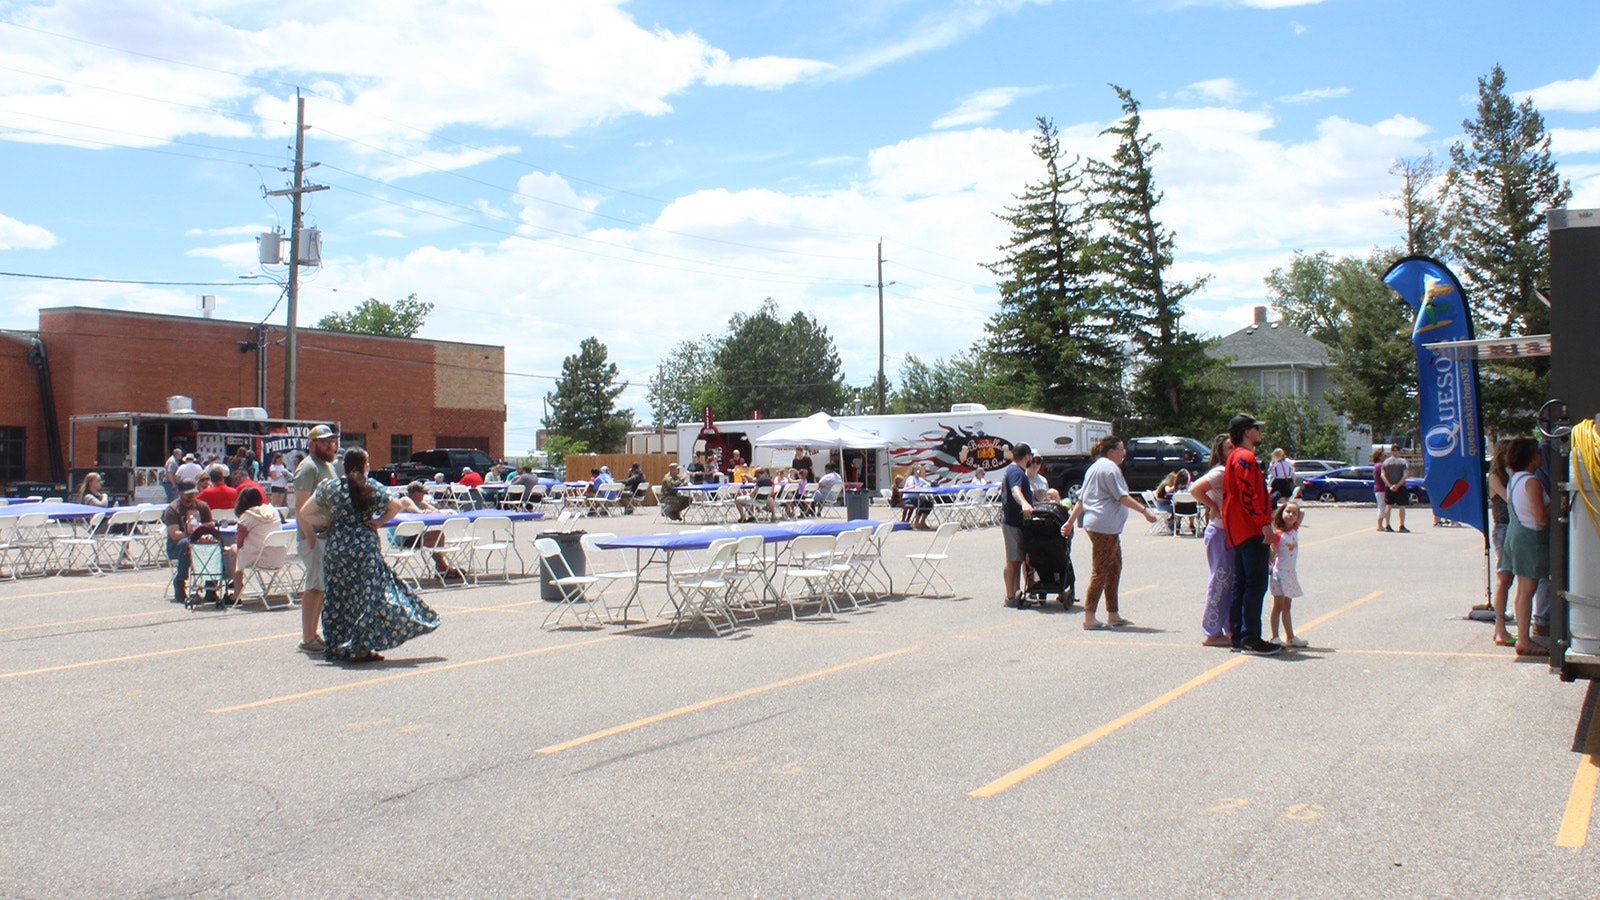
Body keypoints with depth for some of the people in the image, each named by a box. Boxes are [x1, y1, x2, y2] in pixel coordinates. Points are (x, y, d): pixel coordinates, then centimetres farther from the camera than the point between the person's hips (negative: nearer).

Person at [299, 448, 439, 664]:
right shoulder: (371, 487, -2)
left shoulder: (329, 487, 2)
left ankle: (339, 646, 16)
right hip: (366, 547, -2)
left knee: (340, 598, 11)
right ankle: (360, 648, -1)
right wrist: (378, 522, 3)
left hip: (336, 549, 2)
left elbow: (305, 513, 4)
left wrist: (328, 522, 10)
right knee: (367, 597, 2)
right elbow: (395, 507, -4)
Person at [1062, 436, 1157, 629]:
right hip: (1105, 526, -10)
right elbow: (1122, 496, -15)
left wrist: (1070, 522, 23)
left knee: (1114, 568, 14)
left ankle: (1113, 615, 17)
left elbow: (1081, 499, 22)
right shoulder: (1110, 467, -9)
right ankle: (1089, 618, -8)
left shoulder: (1094, 467, 21)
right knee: (1100, 571, -8)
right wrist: (1145, 510, -14)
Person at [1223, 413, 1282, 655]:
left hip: (1239, 532, 11)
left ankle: (1238, 635, 15)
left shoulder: (1237, 457, 20)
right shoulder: (1245, 458, -13)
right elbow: (1249, 495, -22)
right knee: (1256, 584, -9)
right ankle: (1251, 638, -9)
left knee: (1240, 584, 11)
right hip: (1251, 531, -11)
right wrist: (1264, 523, -22)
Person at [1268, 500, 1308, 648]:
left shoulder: (1295, 529, 6)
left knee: (1286, 606, 15)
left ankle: (1290, 637, 21)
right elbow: (1272, 554, -13)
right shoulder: (1277, 534, -13)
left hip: (1290, 573, 7)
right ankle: (1275, 637, -1)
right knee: (1278, 606, -4)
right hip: (1279, 572, -7)